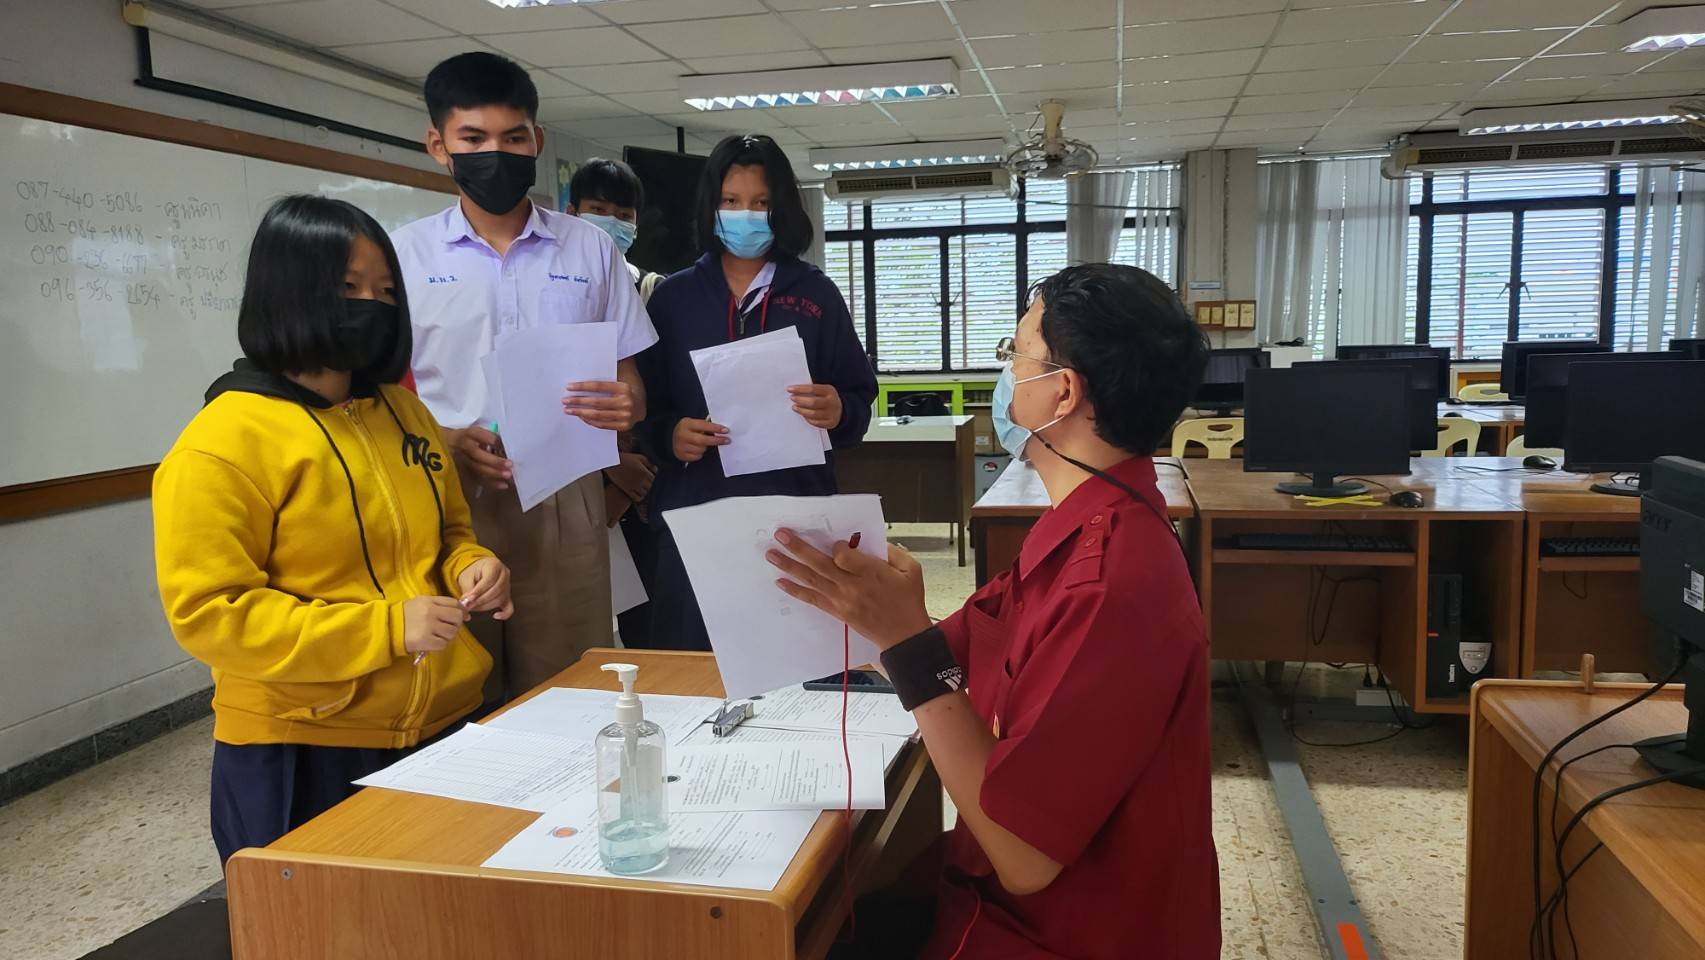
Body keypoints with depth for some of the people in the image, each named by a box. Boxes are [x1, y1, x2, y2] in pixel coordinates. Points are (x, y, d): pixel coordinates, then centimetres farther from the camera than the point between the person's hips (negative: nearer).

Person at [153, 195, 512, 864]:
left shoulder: (405, 413, 8)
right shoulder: (223, 443, -12)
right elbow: (206, 612, -16)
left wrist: (470, 567, -4)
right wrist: (383, 628, -23)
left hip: (448, 726, 6)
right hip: (303, 758, -6)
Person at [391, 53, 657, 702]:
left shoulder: (590, 248, 7)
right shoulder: (405, 254, 4)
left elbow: (629, 381, 10)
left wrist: (622, 405, -14)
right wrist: (444, 442, -15)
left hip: (565, 500, 1)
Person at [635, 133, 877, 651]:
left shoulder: (817, 294, 6)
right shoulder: (672, 297, 9)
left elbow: (860, 401, 5)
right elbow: (643, 407, 7)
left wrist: (837, 412, -17)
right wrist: (669, 434, -13)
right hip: (696, 512, 1)